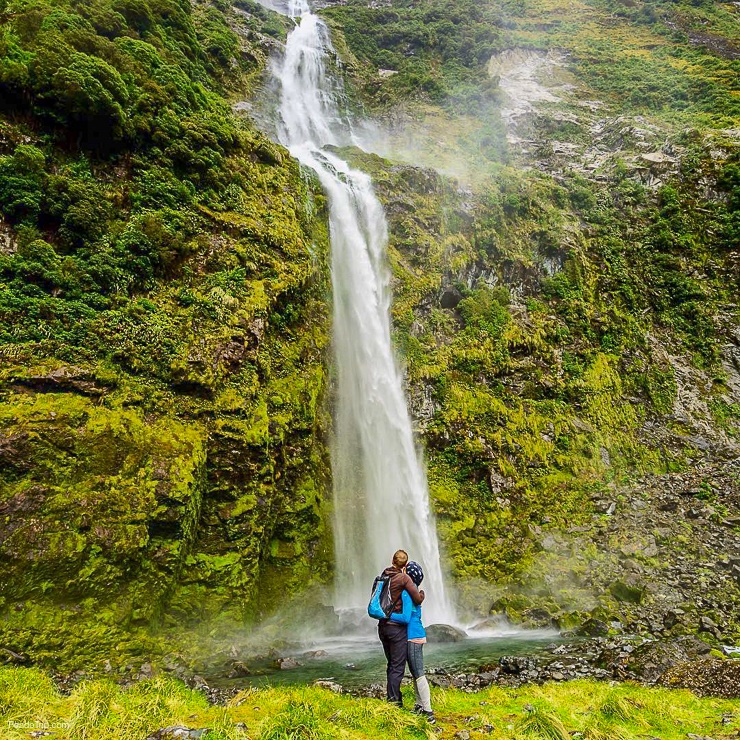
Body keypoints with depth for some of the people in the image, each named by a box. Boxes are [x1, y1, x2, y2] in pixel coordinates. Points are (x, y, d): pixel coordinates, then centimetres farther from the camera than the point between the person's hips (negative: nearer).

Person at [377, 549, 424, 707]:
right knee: (398, 667, 0)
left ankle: (392, 699, 28)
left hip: (382, 626, 7)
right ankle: (394, 702, 1)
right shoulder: (404, 578, -12)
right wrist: (422, 592, 6)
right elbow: (418, 599, -14)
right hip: (397, 627, -7)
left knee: (391, 665, 19)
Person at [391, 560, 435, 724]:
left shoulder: (407, 592, -18)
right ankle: (419, 706, 25)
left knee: (418, 674, -7)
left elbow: (406, 617, -25)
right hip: (416, 635, 10)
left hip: (414, 637, -10)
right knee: (415, 673, 16)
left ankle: (428, 712, -4)